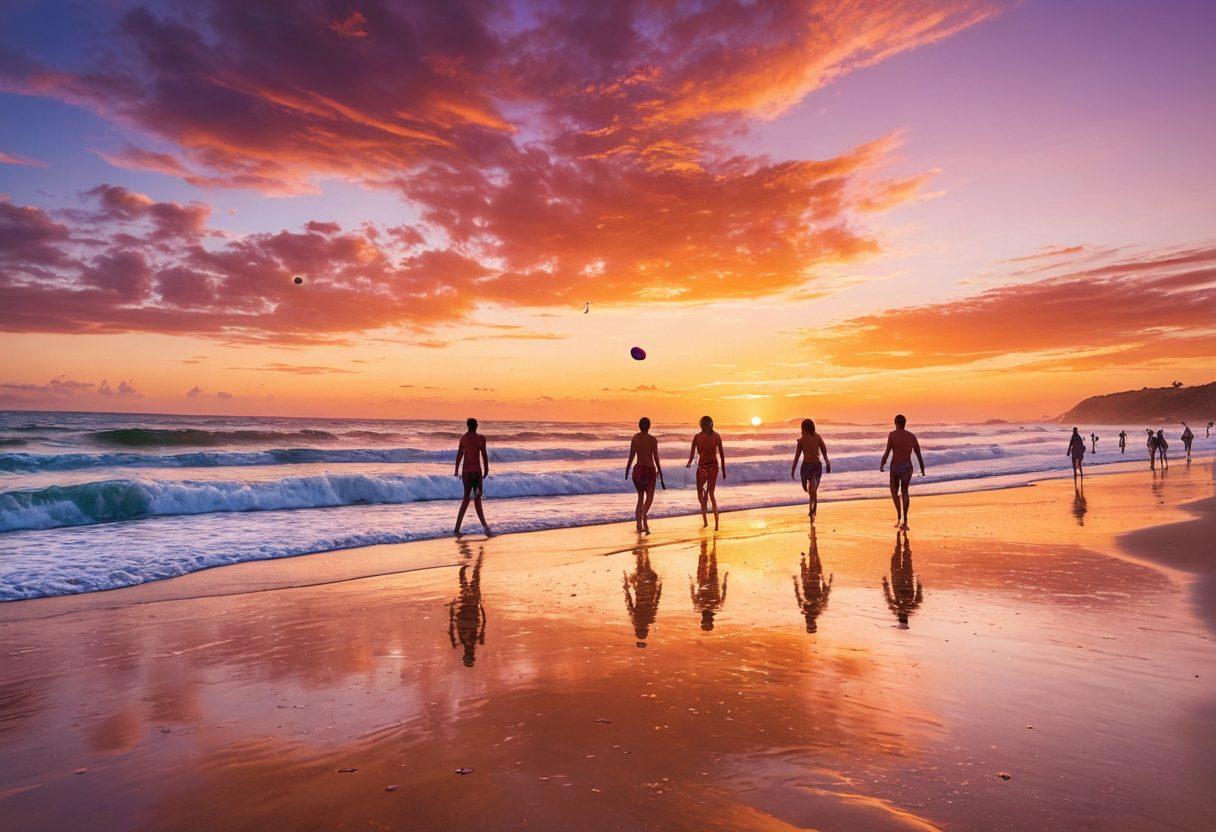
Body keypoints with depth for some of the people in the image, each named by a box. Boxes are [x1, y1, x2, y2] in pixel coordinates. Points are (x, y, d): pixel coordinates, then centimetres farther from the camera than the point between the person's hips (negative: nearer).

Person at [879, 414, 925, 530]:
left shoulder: (892, 434, -7)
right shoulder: (912, 436, 5)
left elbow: (887, 452, -10)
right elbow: (918, 453, 6)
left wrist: (882, 464, 3)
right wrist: (922, 469, 16)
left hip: (896, 466, -3)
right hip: (908, 466, 3)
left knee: (894, 491, 15)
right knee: (904, 492, 15)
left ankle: (899, 515, -2)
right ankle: (904, 519, 7)